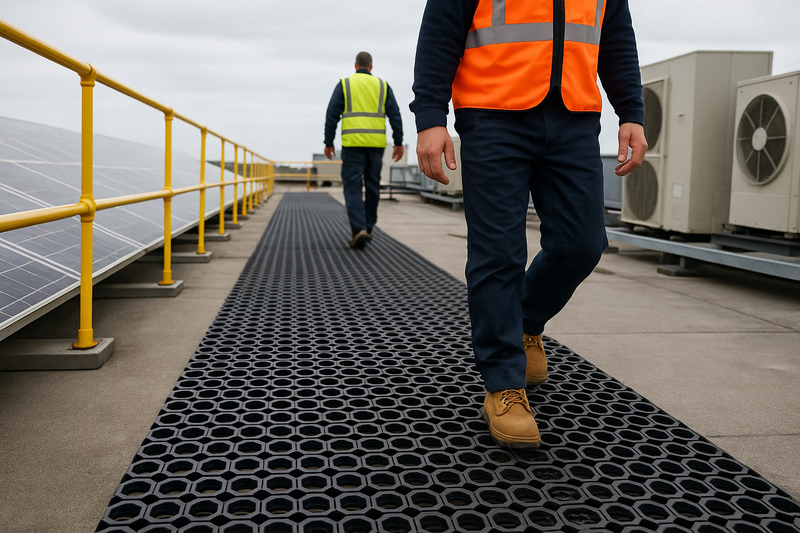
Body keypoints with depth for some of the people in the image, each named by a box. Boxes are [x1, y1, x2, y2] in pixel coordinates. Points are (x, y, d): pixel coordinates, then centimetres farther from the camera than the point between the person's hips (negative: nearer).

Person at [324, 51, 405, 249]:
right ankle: (368, 228, 20)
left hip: (352, 142, -2)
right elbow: (395, 115, 3)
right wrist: (398, 143, 4)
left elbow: (332, 114, 0)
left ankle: (358, 230, -18)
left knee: (353, 186, -3)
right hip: (376, 143, 2)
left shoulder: (344, 84, 6)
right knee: (372, 186, 12)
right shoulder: (382, 86, 11)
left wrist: (328, 142, 4)